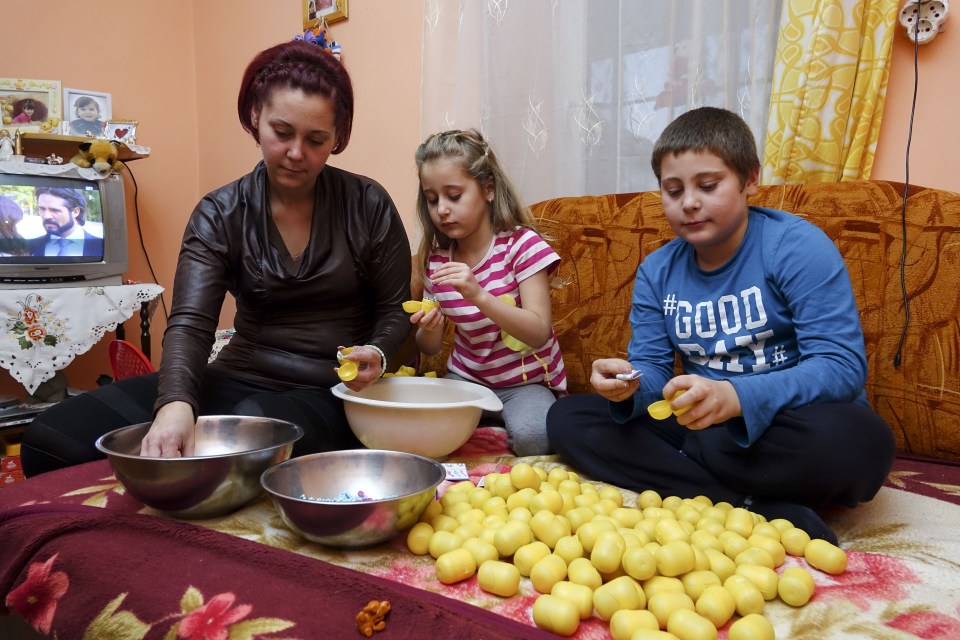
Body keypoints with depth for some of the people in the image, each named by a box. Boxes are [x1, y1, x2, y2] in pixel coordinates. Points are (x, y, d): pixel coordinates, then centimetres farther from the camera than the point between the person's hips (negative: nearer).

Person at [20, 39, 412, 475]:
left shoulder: (368, 207, -3)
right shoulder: (220, 215, 0)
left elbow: (395, 312, 6)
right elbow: (189, 323, -12)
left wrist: (376, 355, -17)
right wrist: (176, 401, -33)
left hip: (329, 395, -2)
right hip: (239, 380, 3)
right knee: (50, 438, -13)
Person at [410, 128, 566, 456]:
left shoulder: (521, 245, -15)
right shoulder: (437, 260, -1)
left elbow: (539, 333, -23)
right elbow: (430, 348, 5)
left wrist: (479, 296, -38)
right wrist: (429, 329, -21)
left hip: (526, 380, -4)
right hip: (467, 376, 5)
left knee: (530, 435, -32)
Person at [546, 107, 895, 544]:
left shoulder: (797, 247, -12)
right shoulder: (656, 271, 3)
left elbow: (842, 365, -20)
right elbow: (653, 368, 3)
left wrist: (736, 397, -36)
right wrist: (632, 385, -23)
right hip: (707, 430, 6)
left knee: (858, 438, -38)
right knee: (566, 418, -9)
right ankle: (763, 510, -20)